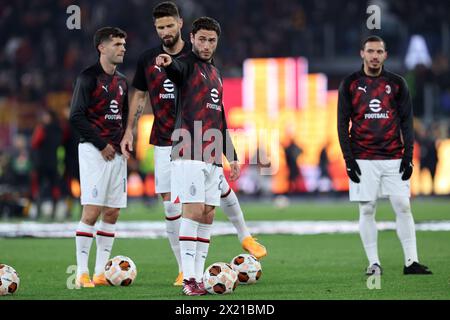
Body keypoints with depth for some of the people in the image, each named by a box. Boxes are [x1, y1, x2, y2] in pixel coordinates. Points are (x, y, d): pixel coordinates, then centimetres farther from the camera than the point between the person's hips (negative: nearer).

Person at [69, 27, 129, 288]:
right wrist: (102, 145, -13)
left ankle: (101, 273, 9)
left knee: (112, 213, 5)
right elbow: (76, 116, -13)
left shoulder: (122, 81, 16)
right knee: (92, 212, -11)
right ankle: (82, 273, -8)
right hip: (94, 151, -7)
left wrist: (125, 144, 8)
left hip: (116, 153, 7)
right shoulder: (89, 78, -7)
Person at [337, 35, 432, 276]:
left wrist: (408, 156, 0)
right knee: (367, 210, -1)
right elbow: (342, 123, 4)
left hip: (393, 158, 1)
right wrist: (348, 159, -4)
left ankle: (411, 262, -2)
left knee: (403, 207, -4)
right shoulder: (350, 84, 4)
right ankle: (374, 263, 4)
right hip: (363, 161, -1)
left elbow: (406, 121, 8)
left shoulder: (397, 83, 8)